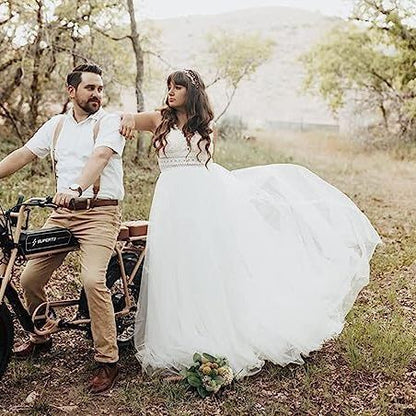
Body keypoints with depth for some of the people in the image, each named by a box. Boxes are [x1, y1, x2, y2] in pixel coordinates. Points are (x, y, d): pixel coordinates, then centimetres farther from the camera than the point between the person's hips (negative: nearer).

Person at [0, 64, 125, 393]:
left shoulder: (110, 121, -2)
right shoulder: (57, 125, 15)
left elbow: (99, 157, -20)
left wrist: (76, 188, -36)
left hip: (99, 212, -6)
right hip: (63, 212, 6)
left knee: (93, 280, -23)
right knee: (30, 278, 4)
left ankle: (107, 360, -10)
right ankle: (40, 338, 31)